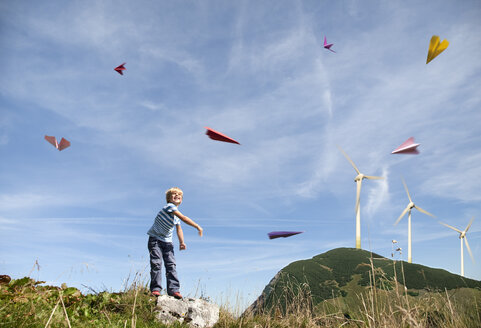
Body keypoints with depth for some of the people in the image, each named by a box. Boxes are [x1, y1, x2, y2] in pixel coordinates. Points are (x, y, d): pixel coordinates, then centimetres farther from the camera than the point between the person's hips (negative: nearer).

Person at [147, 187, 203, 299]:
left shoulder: (176, 214, 10)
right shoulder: (169, 207, -17)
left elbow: (179, 229, 19)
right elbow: (184, 218, -24)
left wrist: (181, 242, 9)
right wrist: (198, 227, -20)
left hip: (167, 242, 7)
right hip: (155, 239, -7)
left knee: (171, 264, -4)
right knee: (156, 263, -12)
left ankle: (173, 289, -5)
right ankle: (155, 289, -4)